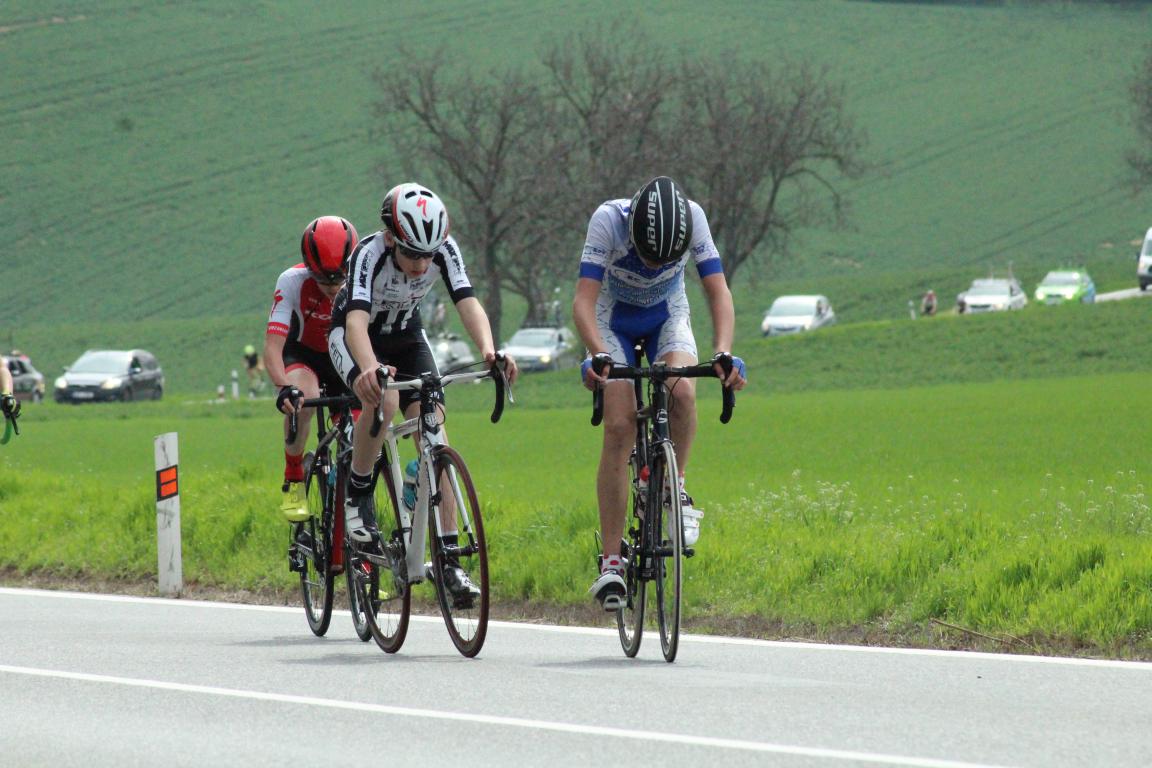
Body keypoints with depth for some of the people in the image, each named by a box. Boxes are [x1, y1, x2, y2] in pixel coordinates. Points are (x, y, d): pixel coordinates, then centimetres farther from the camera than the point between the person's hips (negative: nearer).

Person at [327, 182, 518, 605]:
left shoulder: (444, 250, -25)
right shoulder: (370, 254, -36)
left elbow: (468, 302, -35)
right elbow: (357, 320, -49)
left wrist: (489, 351, -55)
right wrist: (370, 369, -69)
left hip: (406, 337, 4)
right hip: (354, 337, -4)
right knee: (383, 400, -36)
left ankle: (448, 558, -13)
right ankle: (357, 492, -10)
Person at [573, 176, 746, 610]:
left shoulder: (693, 219, -29)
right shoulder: (608, 221, -33)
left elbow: (718, 292, -27)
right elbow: (584, 301, -37)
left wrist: (723, 353, -44)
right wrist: (600, 356, -54)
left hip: (667, 317, 1)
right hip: (613, 320, -1)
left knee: (681, 392, -30)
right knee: (620, 428, -16)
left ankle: (675, 490, -6)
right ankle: (610, 561, -13)